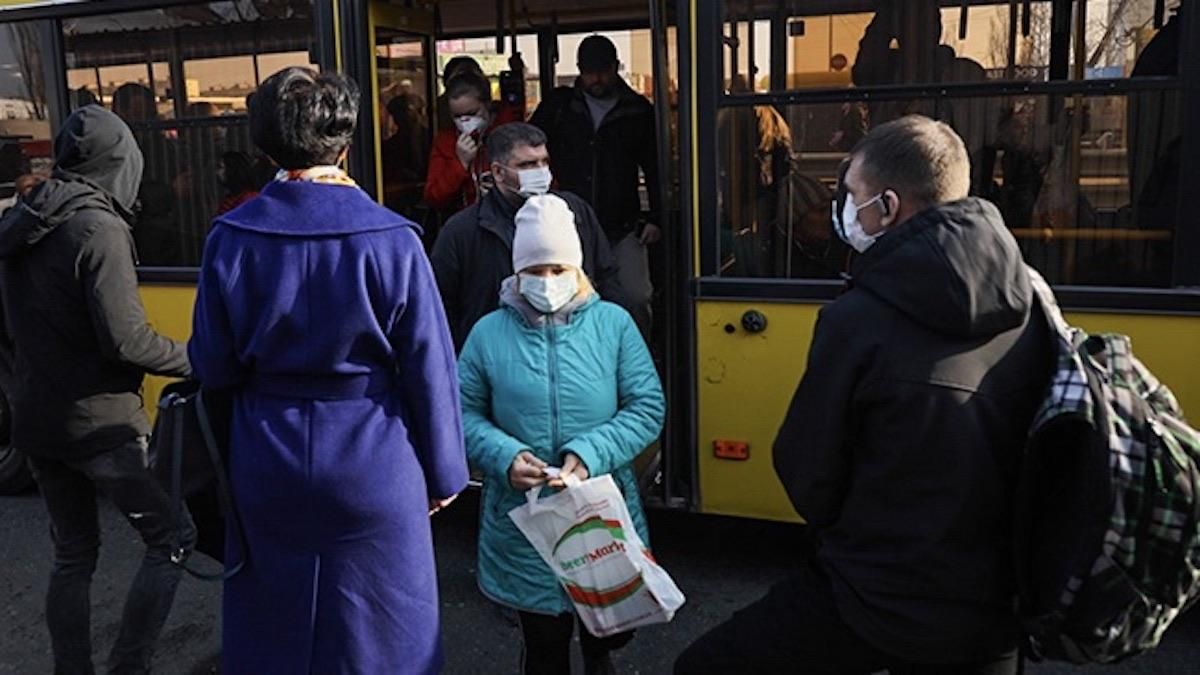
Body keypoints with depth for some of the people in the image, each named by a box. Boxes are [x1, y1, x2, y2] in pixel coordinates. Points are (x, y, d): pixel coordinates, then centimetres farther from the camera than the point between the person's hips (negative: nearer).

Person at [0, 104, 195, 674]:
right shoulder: (98, 229, -17)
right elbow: (124, 338, -23)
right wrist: (196, 362, -10)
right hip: (99, 422, -8)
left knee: (73, 553, 18)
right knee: (171, 540, 4)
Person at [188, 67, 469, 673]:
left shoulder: (231, 239, -9)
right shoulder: (391, 241, -15)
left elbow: (213, 368, -2)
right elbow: (429, 369, -11)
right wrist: (444, 473, 2)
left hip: (267, 470, 3)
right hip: (374, 470, -2)